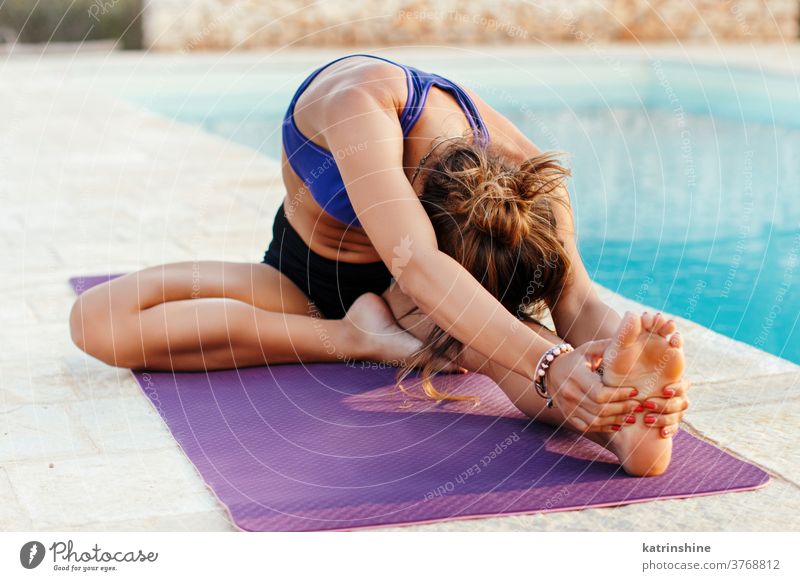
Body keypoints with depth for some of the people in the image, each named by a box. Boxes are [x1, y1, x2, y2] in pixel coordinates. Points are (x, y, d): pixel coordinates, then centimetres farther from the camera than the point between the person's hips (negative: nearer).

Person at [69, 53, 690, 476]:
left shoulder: (523, 169, -27)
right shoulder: (359, 104, -41)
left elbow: (575, 299, -35)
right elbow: (416, 262, -55)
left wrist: (624, 351, -59)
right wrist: (549, 359, -67)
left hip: (393, 285, 1)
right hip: (304, 275, 0)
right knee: (99, 318, -25)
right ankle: (360, 338, -26)